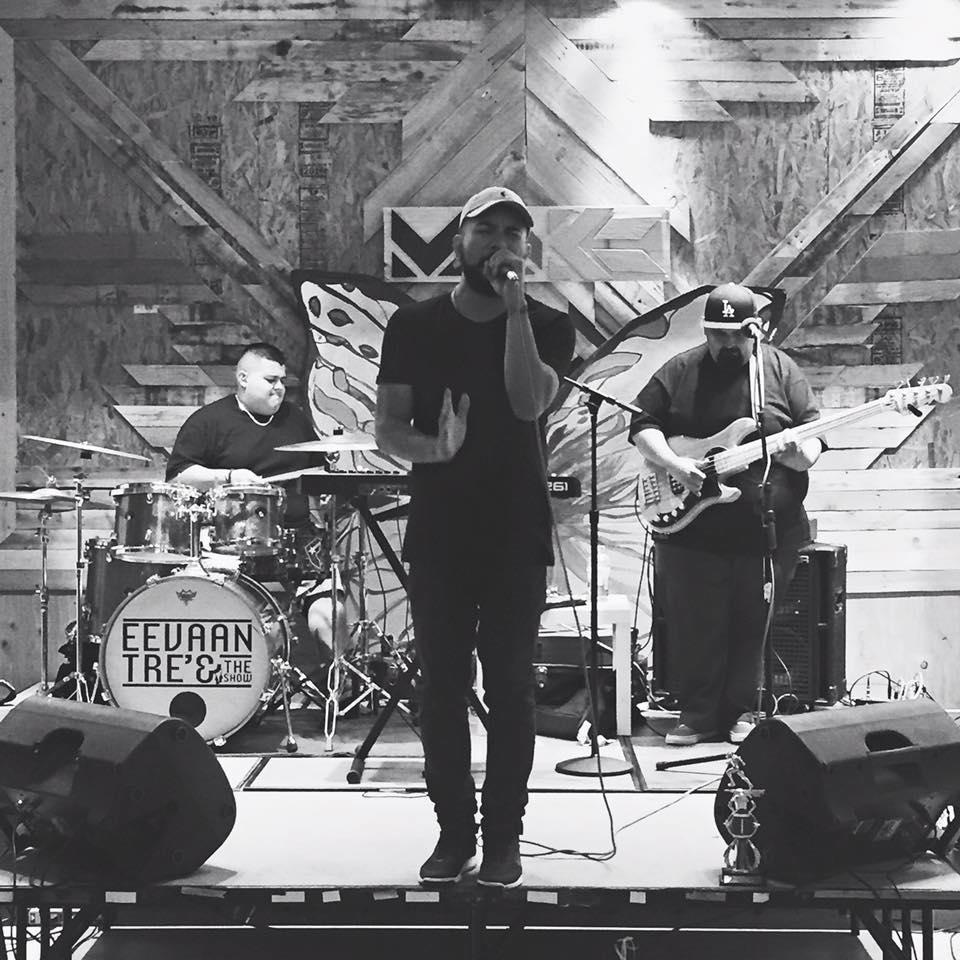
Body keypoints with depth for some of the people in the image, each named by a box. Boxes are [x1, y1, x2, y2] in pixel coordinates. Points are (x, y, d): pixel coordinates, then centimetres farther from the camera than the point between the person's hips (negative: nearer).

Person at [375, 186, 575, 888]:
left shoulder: (547, 326, 4)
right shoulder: (415, 325, 5)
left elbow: (530, 401, -16)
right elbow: (388, 430, 1)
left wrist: (513, 307, -16)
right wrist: (432, 447, -20)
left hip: (518, 538, -1)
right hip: (438, 534, 1)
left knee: (511, 686, 2)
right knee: (442, 685, 3)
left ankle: (504, 837, 11)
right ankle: (454, 833, 14)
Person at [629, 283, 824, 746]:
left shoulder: (781, 371, 3)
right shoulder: (680, 372, 3)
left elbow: (813, 434, 4)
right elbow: (642, 425, 1)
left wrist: (801, 453, -19)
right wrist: (674, 464, -15)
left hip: (768, 530, 0)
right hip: (691, 529, 0)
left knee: (752, 626, 7)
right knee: (694, 626, 4)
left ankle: (743, 712, 21)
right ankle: (699, 714, 16)